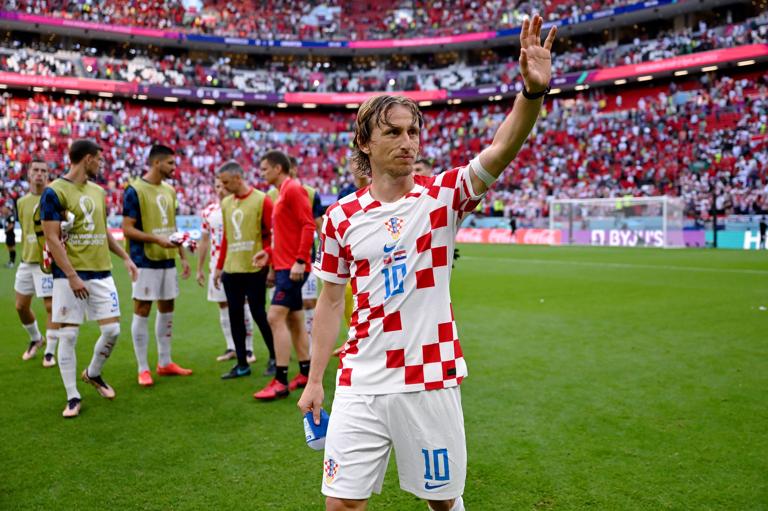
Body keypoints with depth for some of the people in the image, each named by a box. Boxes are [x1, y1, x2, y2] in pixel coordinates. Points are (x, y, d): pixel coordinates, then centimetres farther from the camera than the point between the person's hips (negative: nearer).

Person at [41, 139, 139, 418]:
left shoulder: (98, 191, 12)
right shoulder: (54, 192, -8)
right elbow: (52, 239, -12)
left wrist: (125, 257, 15)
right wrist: (72, 276, -18)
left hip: (101, 272, 6)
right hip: (70, 275, -6)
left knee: (112, 330, 3)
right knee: (68, 335, 0)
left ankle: (93, 374, 30)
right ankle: (72, 396, 13)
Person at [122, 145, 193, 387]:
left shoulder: (169, 190, 12)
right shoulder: (135, 190, -10)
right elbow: (127, 229, -13)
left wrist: (183, 256, 14)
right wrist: (157, 240, -23)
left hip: (167, 260, 7)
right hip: (145, 261, -7)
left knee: (167, 309, 12)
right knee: (142, 311, 0)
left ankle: (165, 363, 24)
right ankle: (143, 369, 8)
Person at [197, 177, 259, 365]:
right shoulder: (208, 211, 7)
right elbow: (204, 241, 13)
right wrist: (199, 269, 12)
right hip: (217, 266, 4)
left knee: (242, 306, -1)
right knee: (223, 306, 8)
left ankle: (248, 348, 9)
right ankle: (231, 347, 19)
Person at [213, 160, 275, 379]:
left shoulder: (261, 200, -6)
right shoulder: (226, 203, 13)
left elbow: (272, 234, -8)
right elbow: (225, 237, 17)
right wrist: (219, 267, 14)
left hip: (254, 269, -6)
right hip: (231, 270, 6)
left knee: (258, 313, 0)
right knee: (235, 316, 7)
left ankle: (274, 356, 19)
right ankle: (242, 364, 17)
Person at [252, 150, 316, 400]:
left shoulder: (293, 189, -11)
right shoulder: (282, 192, 18)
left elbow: (308, 226, -19)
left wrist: (300, 260, -24)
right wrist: (269, 252, 12)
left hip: (292, 268, -10)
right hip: (284, 265, 10)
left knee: (276, 318, -12)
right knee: (294, 320, 14)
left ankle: (281, 382, -9)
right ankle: (305, 374, 23)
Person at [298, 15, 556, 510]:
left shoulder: (443, 196, -3)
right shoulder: (342, 216, 1)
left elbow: (500, 152, -21)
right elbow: (331, 302, 7)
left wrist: (533, 90, -38)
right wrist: (315, 380, 8)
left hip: (431, 380, -1)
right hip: (360, 382, 1)